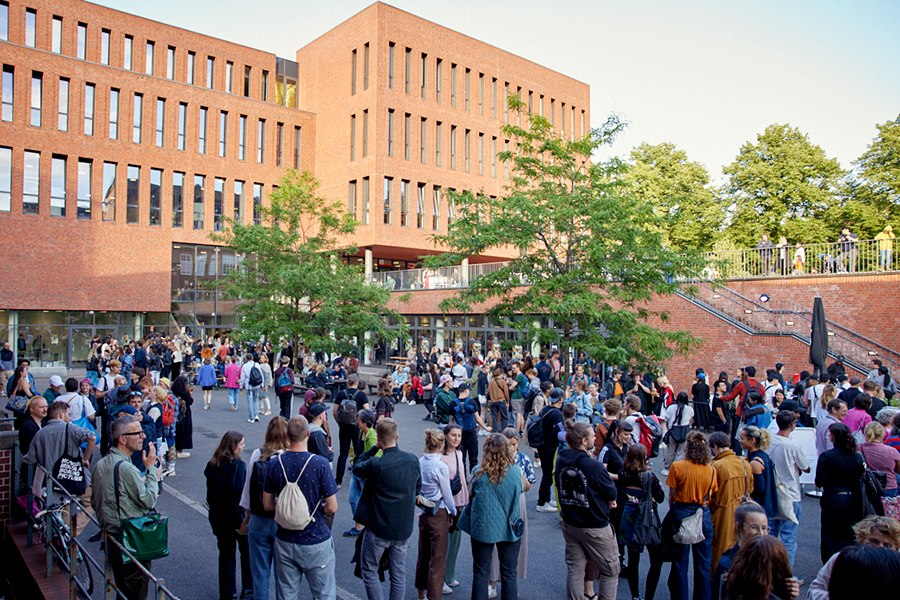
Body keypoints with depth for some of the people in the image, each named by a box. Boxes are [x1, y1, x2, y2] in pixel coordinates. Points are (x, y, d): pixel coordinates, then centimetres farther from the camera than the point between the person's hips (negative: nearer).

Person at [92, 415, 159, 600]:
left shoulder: (100, 465, 4)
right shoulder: (126, 468, -25)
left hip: (111, 538, 9)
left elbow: (95, 502, 15)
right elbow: (148, 501, -20)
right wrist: (151, 468, -12)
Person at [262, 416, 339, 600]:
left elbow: (267, 505, 3)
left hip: (285, 542, 4)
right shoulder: (320, 464, -19)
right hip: (316, 542, -4)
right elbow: (332, 507, -15)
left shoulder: (274, 463, -6)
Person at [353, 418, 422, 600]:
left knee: (369, 571, 15)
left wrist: (374, 448, -2)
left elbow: (356, 467, -2)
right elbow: (418, 488, 7)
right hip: (404, 528, 5)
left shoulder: (376, 464, -23)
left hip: (379, 529, -4)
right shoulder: (413, 460, -6)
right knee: (399, 575, 17)